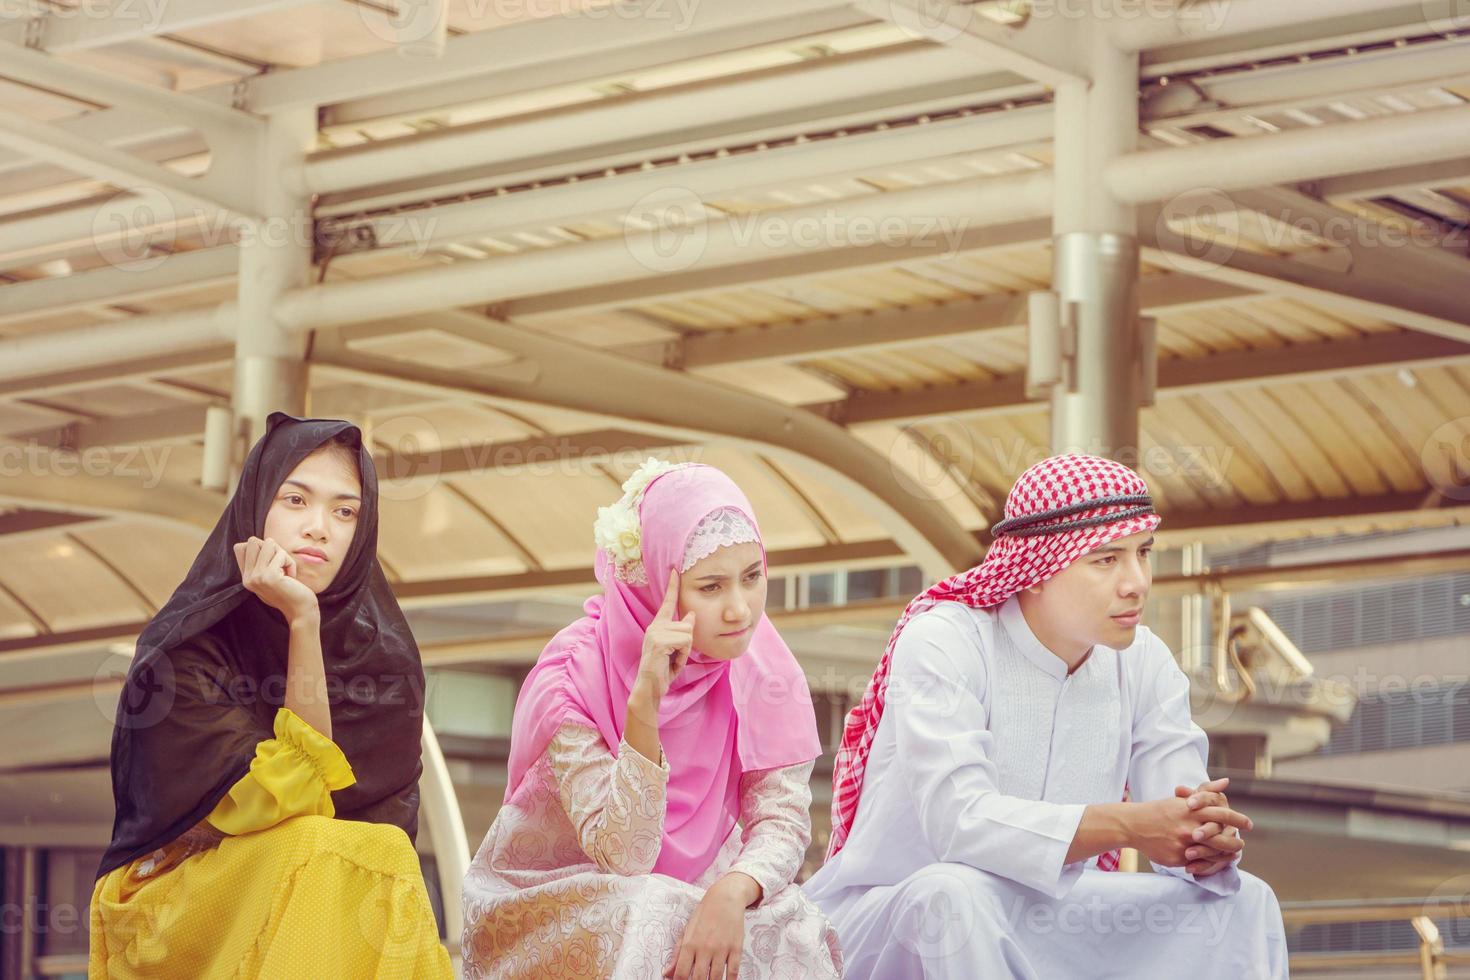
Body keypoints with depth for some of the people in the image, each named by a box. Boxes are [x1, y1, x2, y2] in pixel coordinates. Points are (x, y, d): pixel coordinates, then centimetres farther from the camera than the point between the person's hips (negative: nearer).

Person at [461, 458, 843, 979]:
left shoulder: (760, 663, -9)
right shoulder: (574, 677, -22)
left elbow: (782, 818, -11)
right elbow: (623, 856, -28)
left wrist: (732, 892, -34)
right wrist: (644, 701, -39)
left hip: (688, 886, 4)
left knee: (785, 928, -26)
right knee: (654, 936, -34)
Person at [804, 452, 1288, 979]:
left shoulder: (1145, 664, 0)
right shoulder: (944, 643, -18)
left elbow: (1178, 827, -8)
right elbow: (957, 820, -33)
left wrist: (1213, 839, -34)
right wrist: (1128, 826, -42)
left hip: (1049, 927, 6)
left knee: (1241, 900, -10)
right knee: (953, 893, -39)